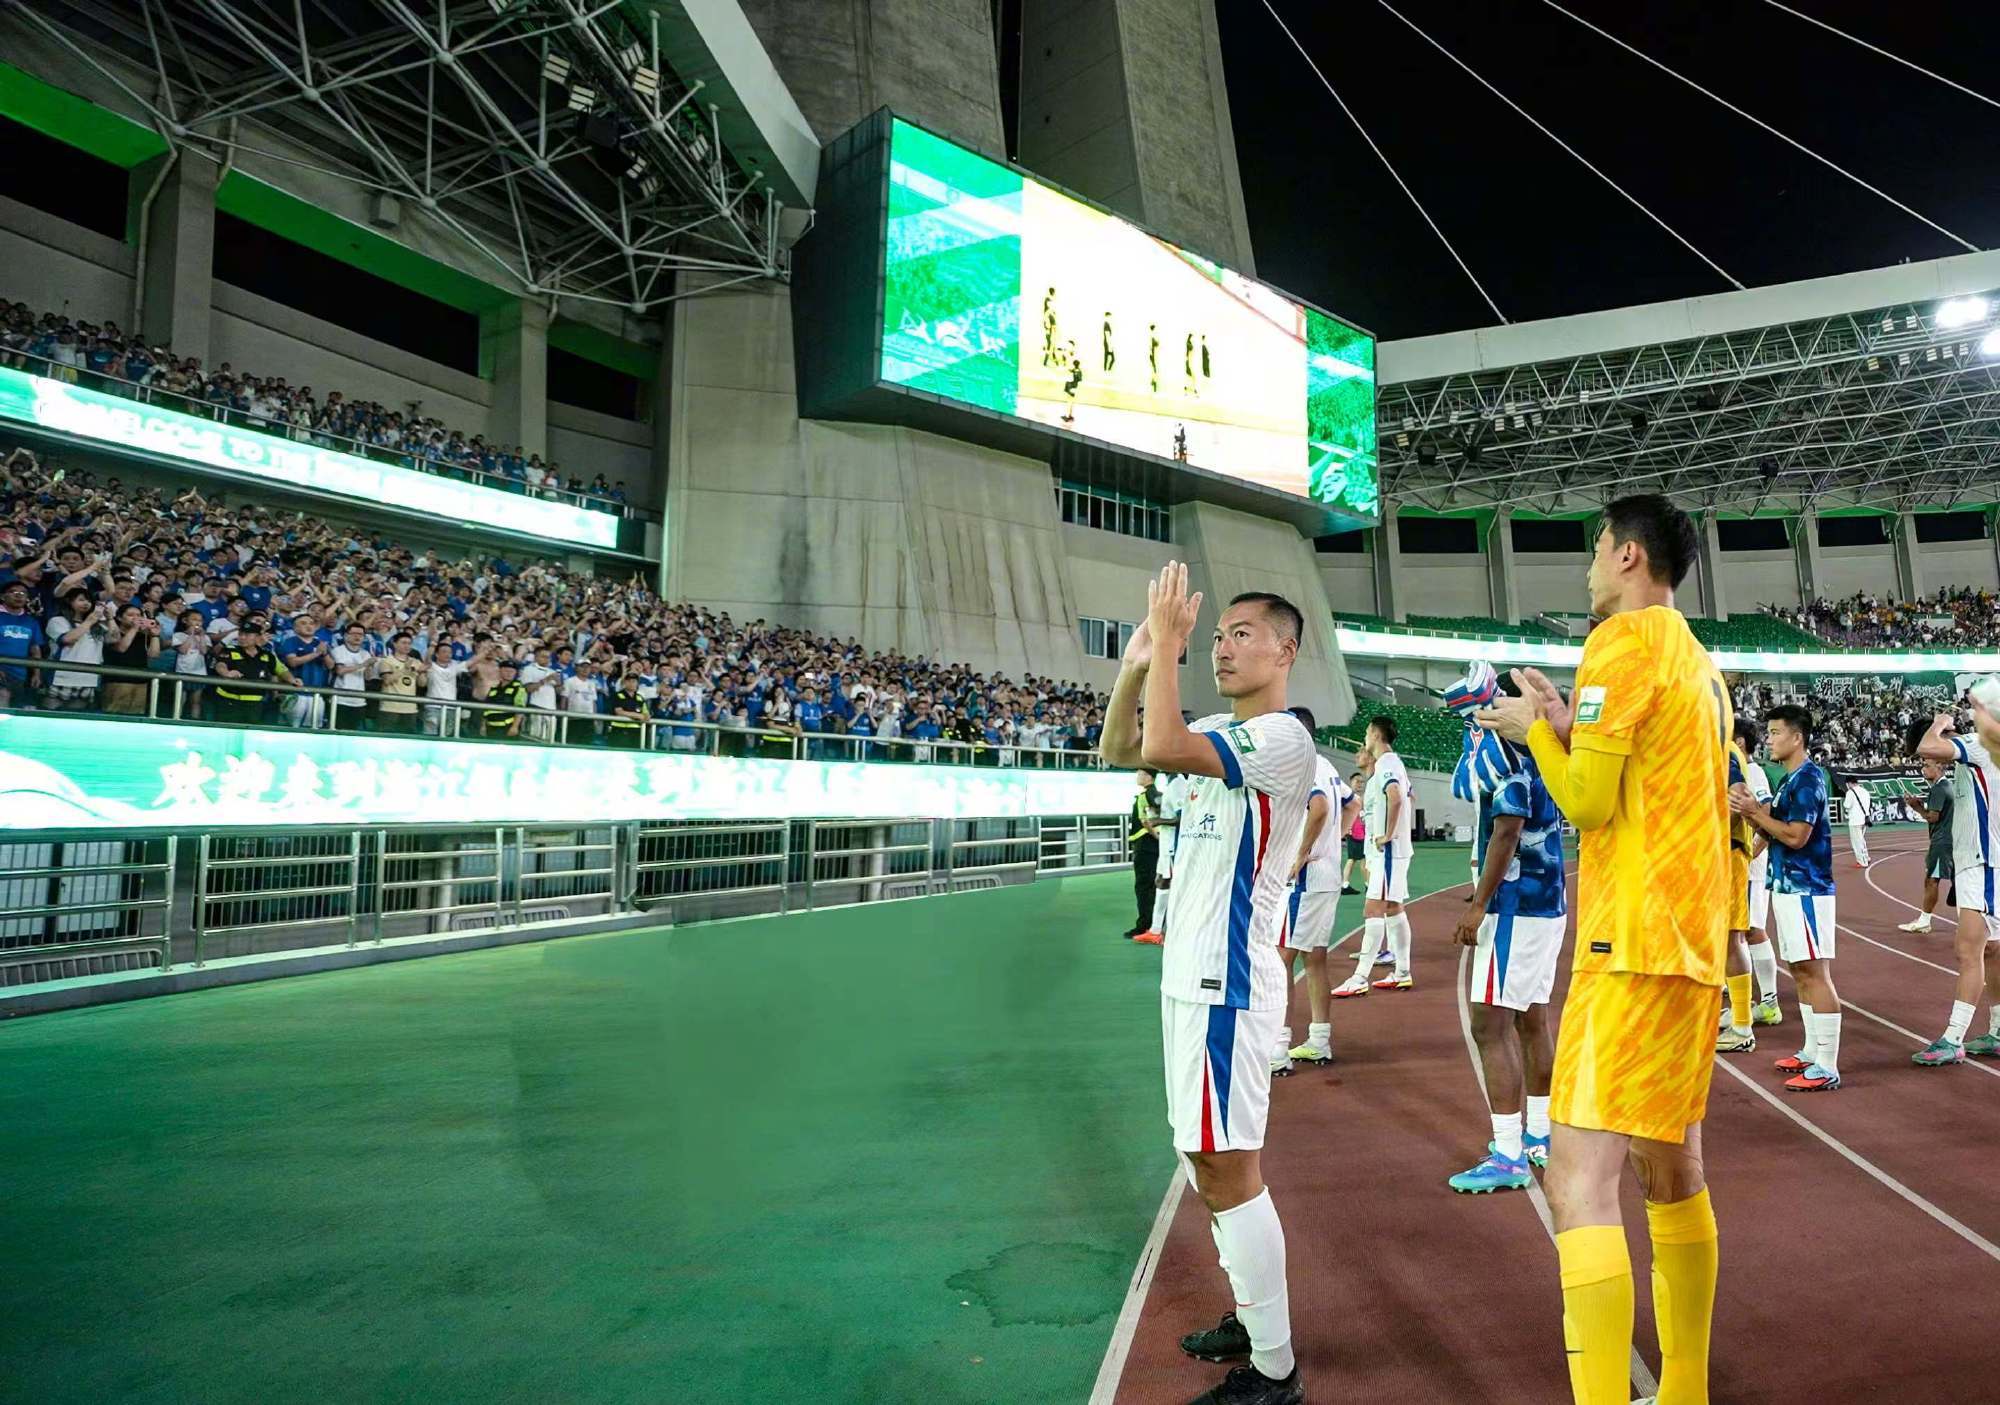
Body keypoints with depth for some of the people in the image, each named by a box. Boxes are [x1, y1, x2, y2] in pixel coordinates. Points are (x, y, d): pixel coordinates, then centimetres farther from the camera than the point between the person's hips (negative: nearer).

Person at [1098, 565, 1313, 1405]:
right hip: (1193, 975, 10)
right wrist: (1138, 663, 6)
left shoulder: (1281, 737, -16)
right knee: (1214, 1160, 18)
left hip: (1225, 984, -9)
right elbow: (1120, 750, 19)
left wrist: (1167, 643, -20)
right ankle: (1254, 1319, 33)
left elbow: (1161, 748, -29)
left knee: (1226, 1169, -4)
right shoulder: (1220, 731, 12)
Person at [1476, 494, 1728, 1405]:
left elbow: (1588, 801, -14)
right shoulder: (1698, 661, 18)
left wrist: (1536, 731, 2)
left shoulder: (1623, 639, -10)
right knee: (1670, 1172, 17)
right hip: (1694, 943, 10)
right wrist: (1570, 729, 14)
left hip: (1634, 945, -10)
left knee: (1580, 1181, -12)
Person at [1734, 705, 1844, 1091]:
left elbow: (1795, 836, -21)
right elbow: (1775, 831, 16)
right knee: (1800, 972, 15)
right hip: (1788, 886, 10)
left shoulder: (1808, 779, -14)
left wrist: (1755, 812, -14)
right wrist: (1750, 809, 0)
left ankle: (1826, 1068, -6)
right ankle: (1811, 1052, 23)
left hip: (1806, 889, -10)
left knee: (1815, 973, -8)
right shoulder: (1790, 779, 16)